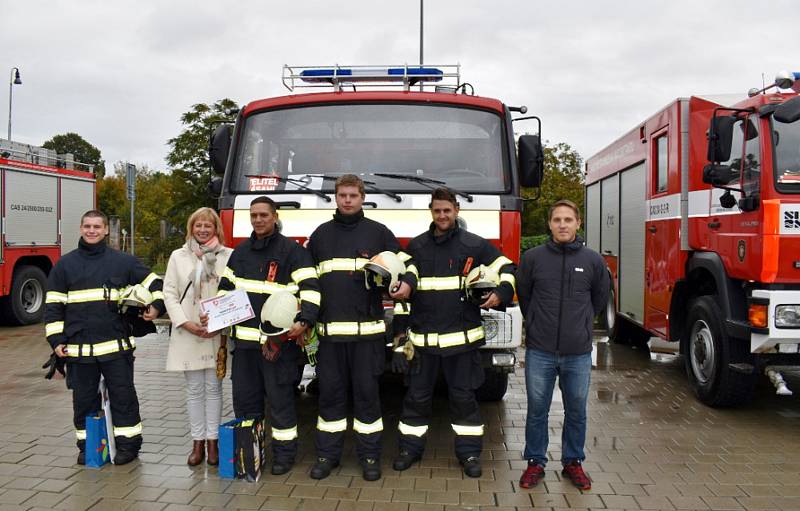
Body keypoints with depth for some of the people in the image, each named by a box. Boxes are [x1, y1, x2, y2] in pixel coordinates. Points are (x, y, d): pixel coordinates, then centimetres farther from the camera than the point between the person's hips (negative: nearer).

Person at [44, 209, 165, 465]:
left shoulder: (123, 261, 4)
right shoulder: (65, 264, 7)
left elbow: (153, 283, 12)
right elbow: (53, 305, 8)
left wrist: (156, 306, -6)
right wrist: (56, 339, 1)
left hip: (116, 345, -1)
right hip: (79, 348, 1)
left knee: (123, 396, 4)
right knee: (84, 399, 10)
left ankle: (128, 444, 16)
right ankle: (87, 445, 25)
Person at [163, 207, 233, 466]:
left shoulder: (228, 256, 2)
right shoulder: (178, 256, 8)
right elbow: (169, 293, 4)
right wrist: (185, 322, -8)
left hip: (217, 333, -1)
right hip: (187, 333, 2)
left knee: (213, 387, 5)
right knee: (194, 389, 7)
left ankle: (213, 441, 13)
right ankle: (198, 442, 14)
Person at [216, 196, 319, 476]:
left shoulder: (292, 250, -5)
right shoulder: (240, 251, 14)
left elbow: (310, 289, -13)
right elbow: (225, 287, 21)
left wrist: (304, 322, -26)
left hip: (278, 340, -6)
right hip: (245, 338, 6)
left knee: (280, 398, 1)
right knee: (244, 397, 12)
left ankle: (284, 452, 14)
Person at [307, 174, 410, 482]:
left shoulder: (378, 232, 6)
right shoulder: (321, 234, 13)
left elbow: (403, 265, 8)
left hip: (368, 328, -2)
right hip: (329, 328, 2)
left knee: (366, 392, 3)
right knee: (330, 391, 7)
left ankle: (370, 455, 14)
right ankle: (327, 454, 19)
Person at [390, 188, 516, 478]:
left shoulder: (475, 245, 2)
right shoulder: (416, 246, 10)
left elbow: (507, 269, 5)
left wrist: (501, 293, -13)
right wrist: (403, 287, -19)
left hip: (461, 336, -2)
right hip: (423, 335, 2)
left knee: (463, 396, 7)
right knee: (417, 396, 9)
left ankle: (469, 452, 19)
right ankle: (411, 447, 24)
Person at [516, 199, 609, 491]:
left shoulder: (593, 261, 0)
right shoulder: (533, 258, -3)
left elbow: (600, 299, 15)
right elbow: (523, 295, 11)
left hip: (578, 352, 1)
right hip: (540, 351, -1)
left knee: (576, 412, 12)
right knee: (537, 410, 8)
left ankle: (573, 462, 29)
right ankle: (535, 463, 23)